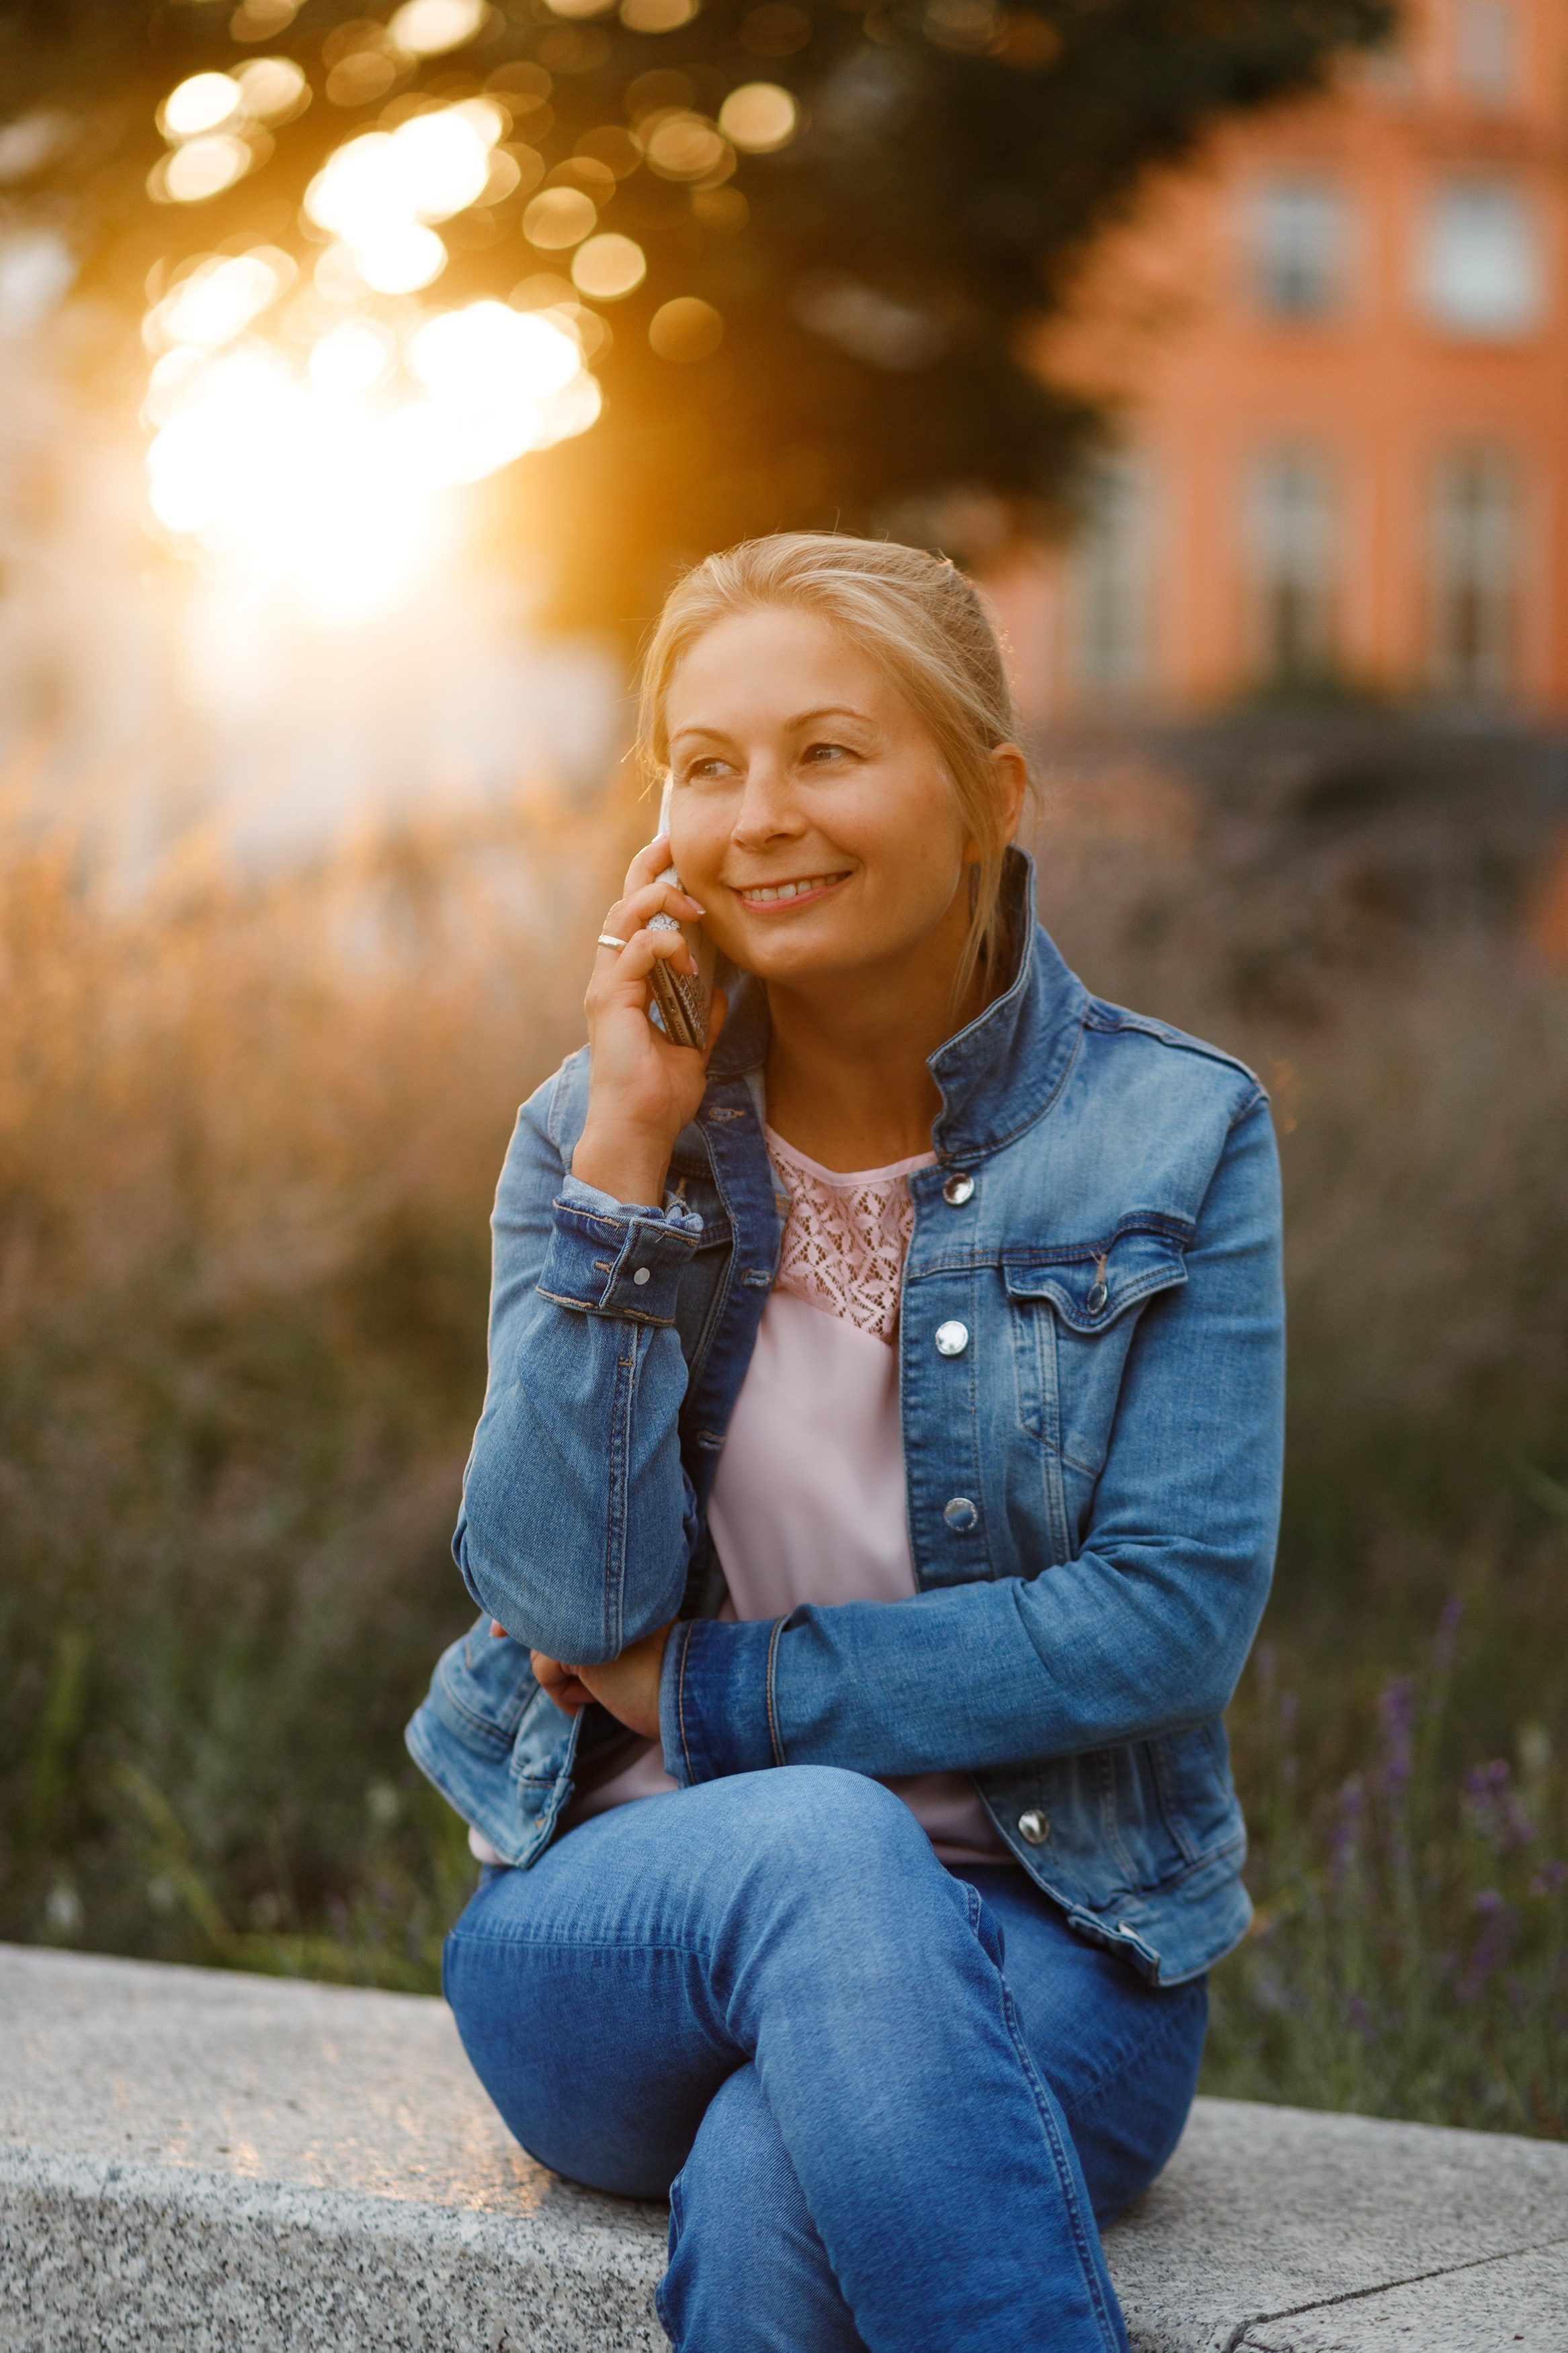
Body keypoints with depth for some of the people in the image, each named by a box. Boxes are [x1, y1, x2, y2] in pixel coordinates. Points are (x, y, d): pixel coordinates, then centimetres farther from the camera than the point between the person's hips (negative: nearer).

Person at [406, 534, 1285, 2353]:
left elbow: (1179, 1613, -9)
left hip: (1041, 1943, -1)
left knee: (770, 2188, -35)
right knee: (824, 1851, -35)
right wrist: (629, 1158, -13)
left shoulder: (1174, 1132, -1)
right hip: (619, 1918, 2)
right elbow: (564, 1605, -7)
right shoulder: (595, 1130, 5)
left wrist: (715, 1691, -8)